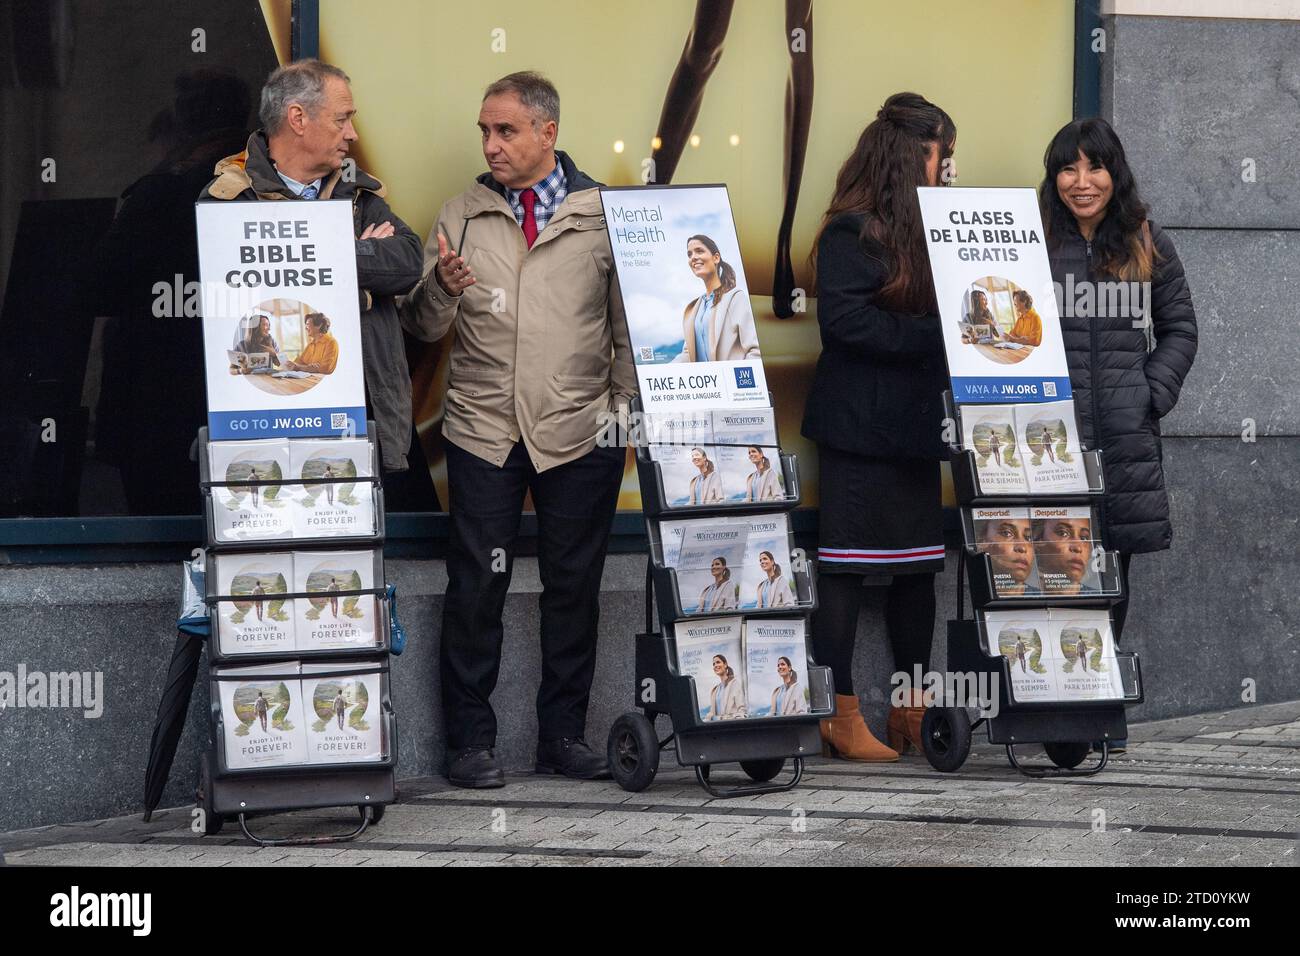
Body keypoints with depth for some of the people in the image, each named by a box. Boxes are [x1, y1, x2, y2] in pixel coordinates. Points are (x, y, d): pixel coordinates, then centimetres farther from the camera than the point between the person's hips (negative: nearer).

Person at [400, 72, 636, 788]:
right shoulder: (461, 217, 9)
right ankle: (470, 741, 4)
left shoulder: (604, 215, 6)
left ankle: (563, 735, 14)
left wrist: (627, 411, 1)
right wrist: (441, 289, -15)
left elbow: (628, 322, 9)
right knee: (475, 587, -3)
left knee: (574, 587, 4)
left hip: (579, 431, 0)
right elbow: (422, 327, 6)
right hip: (484, 429, 0)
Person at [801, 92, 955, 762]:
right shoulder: (851, 232, -10)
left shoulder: (920, 230, 16)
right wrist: (932, 336, -19)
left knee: (918, 566, 9)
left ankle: (913, 710, 16)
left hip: (913, 425, 9)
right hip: (860, 426, -8)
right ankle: (839, 714, -1)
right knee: (847, 567, -4)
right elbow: (845, 318, -20)